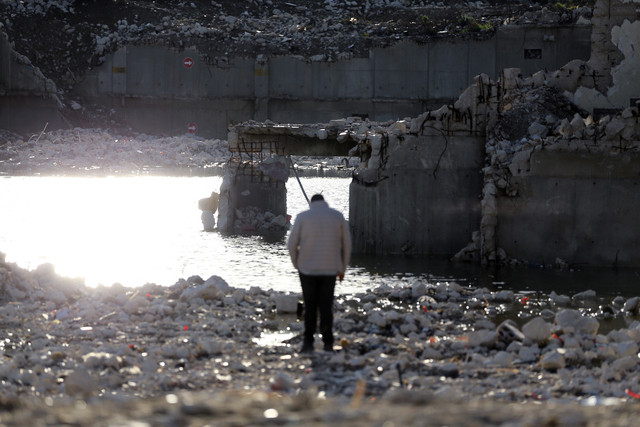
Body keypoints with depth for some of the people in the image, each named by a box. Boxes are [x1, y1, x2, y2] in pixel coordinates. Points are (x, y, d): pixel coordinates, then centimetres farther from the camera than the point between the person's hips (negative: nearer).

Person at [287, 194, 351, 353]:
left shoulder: (302, 217, 0)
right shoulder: (337, 216, 4)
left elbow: (292, 244, -2)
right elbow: (346, 244, 6)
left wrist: (297, 265, 11)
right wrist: (342, 269, 15)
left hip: (307, 268, -1)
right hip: (330, 269, 1)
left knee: (310, 306, 8)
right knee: (326, 307, 8)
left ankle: (308, 342, 1)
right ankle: (328, 343, 3)